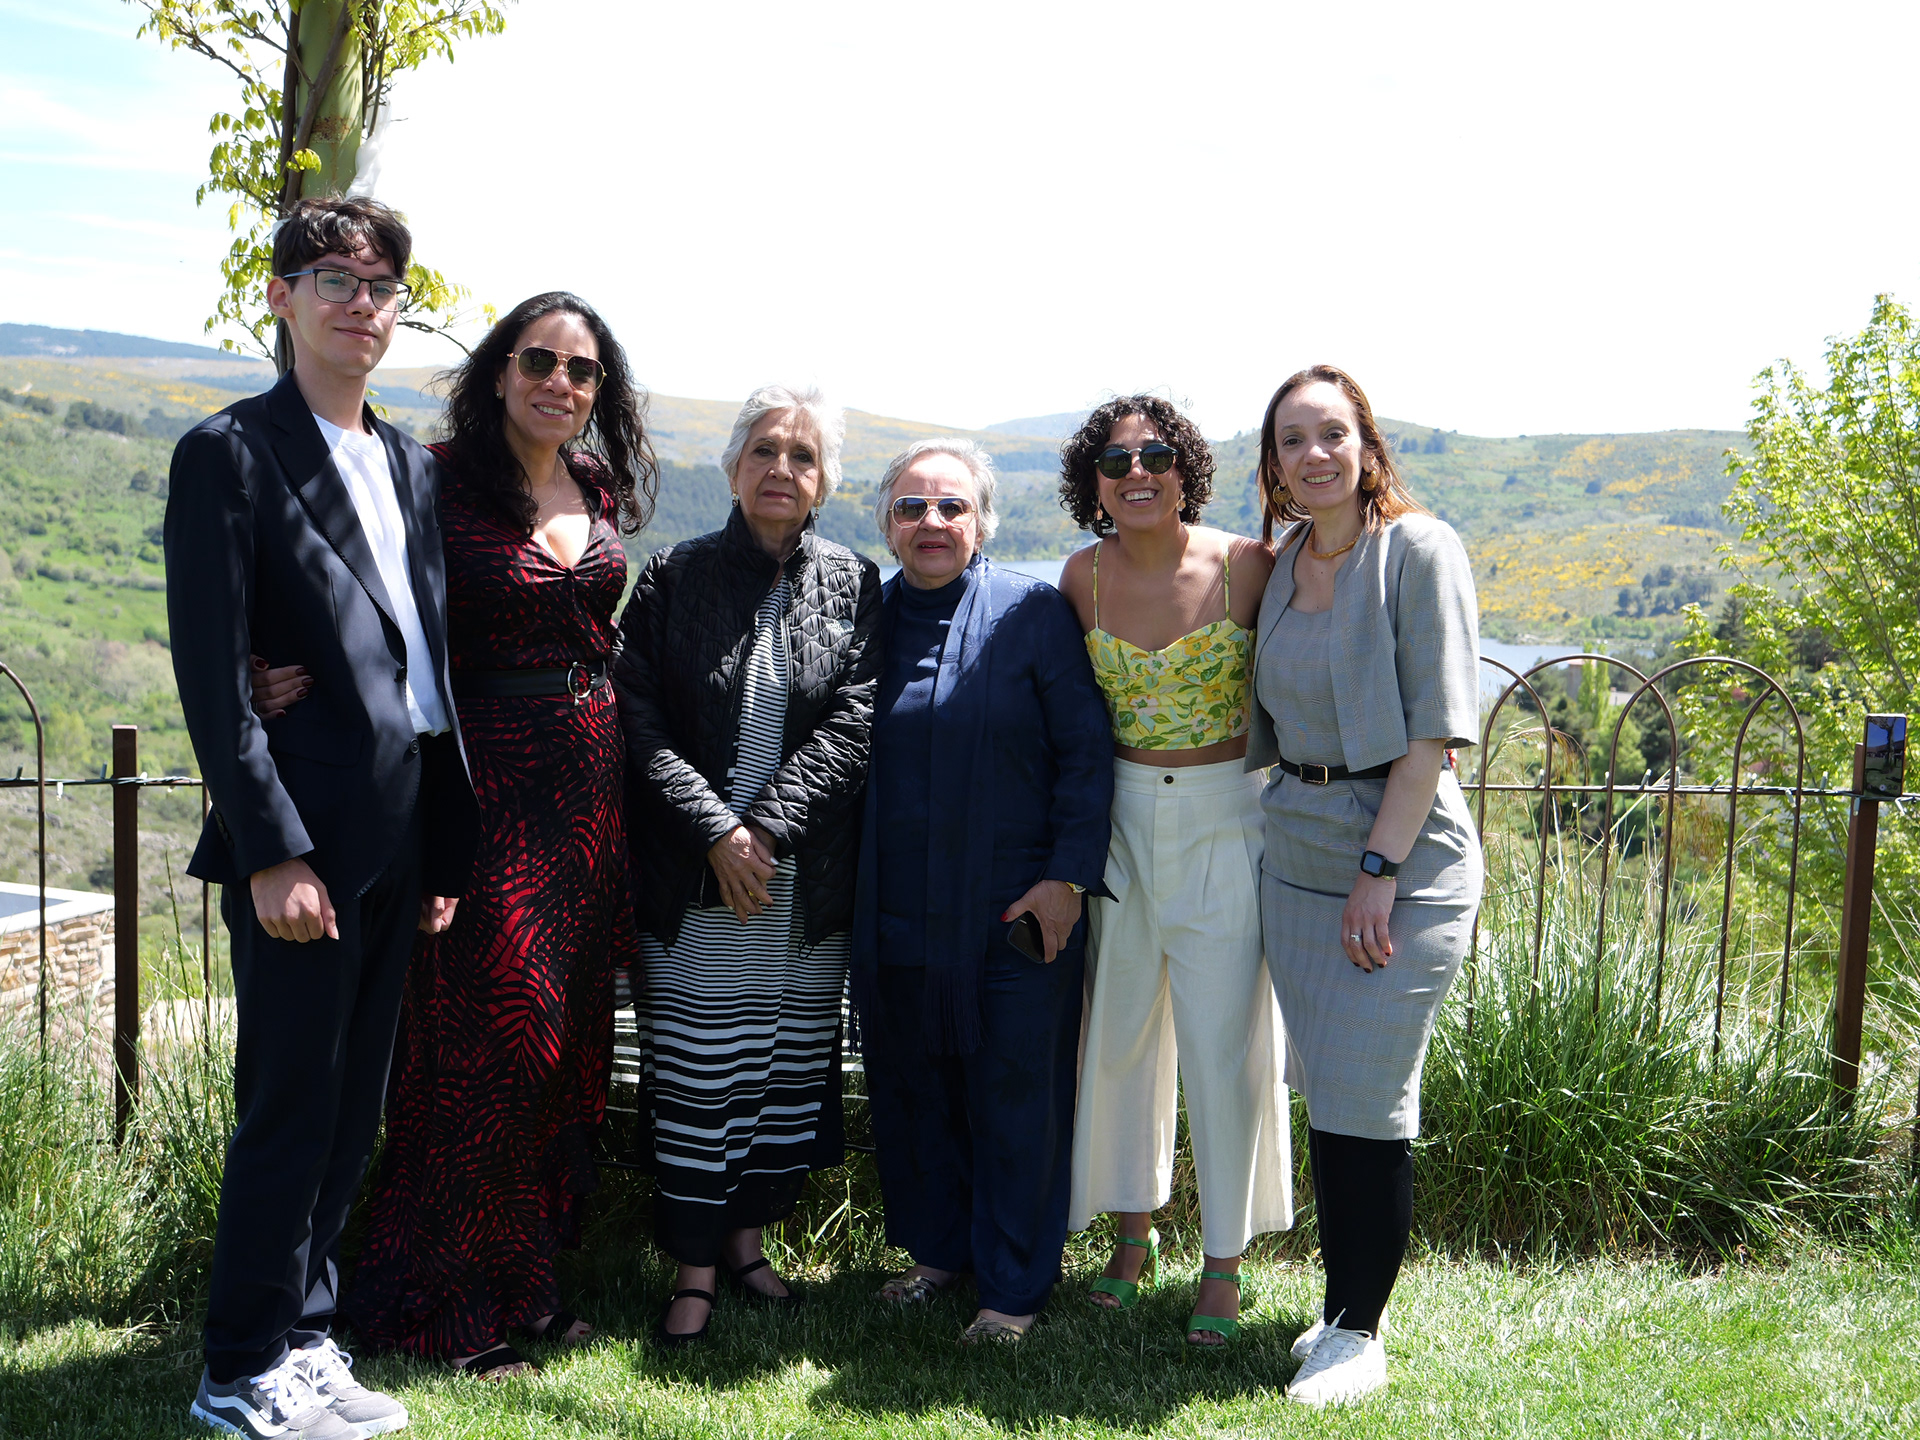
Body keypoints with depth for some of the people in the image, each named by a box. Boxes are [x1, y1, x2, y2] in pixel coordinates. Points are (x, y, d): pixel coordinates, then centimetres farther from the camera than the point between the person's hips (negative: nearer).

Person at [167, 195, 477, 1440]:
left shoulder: (413, 466, 15)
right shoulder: (230, 453, -5)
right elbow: (212, 675, -12)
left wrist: (448, 849, 12)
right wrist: (274, 852, -17)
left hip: (402, 842, 7)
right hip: (300, 843, -7)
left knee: (353, 1106, 14)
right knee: (293, 1106, 1)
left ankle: (305, 1338, 28)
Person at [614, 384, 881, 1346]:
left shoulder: (854, 586, 4)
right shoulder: (673, 578, 2)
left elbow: (853, 724, -4)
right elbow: (639, 720, -4)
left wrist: (764, 827, -13)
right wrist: (715, 832, -13)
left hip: (809, 879, 2)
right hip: (694, 878, -2)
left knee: (792, 1068, 10)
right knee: (698, 1076, 0)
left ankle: (748, 1238, 27)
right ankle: (694, 1266, 13)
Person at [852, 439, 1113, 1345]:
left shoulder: (1035, 613, -4)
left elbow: (1086, 751, -4)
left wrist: (1069, 875, -10)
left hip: (1019, 906, -3)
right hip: (893, 913, 4)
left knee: (1015, 1093, 4)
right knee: (910, 1088, 14)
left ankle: (1014, 1286, 20)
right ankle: (936, 1247, 35)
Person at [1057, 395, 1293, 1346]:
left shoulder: (1244, 566, -11)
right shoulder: (1085, 575, -1)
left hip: (1225, 822, -3)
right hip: (1119, 820, 3)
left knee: (1224, 1045, 2)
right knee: (1121, 1033, 13)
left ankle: (1223, 1265, 19)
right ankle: (1133, 1233, 32)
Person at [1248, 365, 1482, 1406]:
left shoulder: (1418, 548, -9)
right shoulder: (1282, 559, 9)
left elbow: (1436, 725, -13)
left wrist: (1379, 867, -16)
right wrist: (1275, 815, 8)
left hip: (1405, 851, -6)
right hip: (1297, 847, 6)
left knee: (1367, 1101, -2)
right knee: (1322, 1090, 10)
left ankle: (1357, 1334, 12)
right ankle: (1342, 1307, 25)